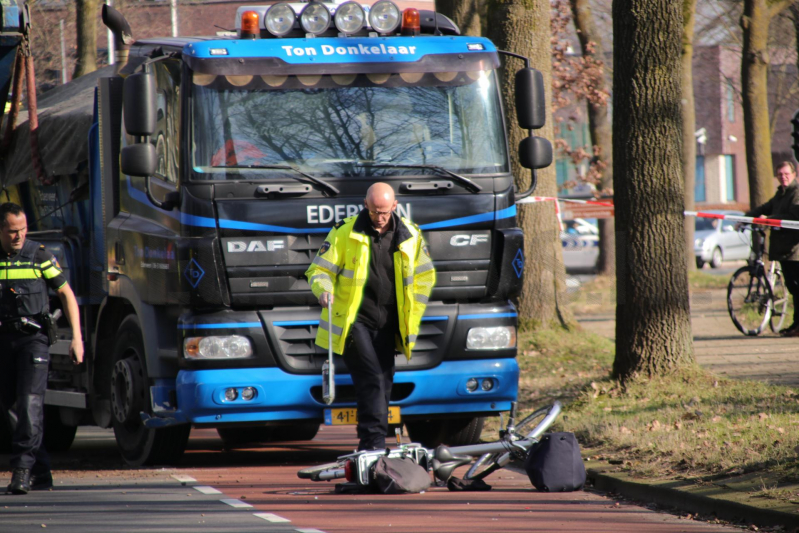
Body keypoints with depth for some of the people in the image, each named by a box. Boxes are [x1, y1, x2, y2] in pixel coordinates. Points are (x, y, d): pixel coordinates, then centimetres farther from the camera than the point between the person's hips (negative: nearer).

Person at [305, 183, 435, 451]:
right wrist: (325, 290, -25)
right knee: (371, 379, -18)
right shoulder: (345, 232, -4)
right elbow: (320, 270, -2)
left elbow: (425, 277, 17)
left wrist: (411, 318, 10)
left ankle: (370, 450, 15)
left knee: (383, 384, 6)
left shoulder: (410, 235, 6)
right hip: (354, 320, -4)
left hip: (386, 325, 4)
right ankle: (374, 443, -23)